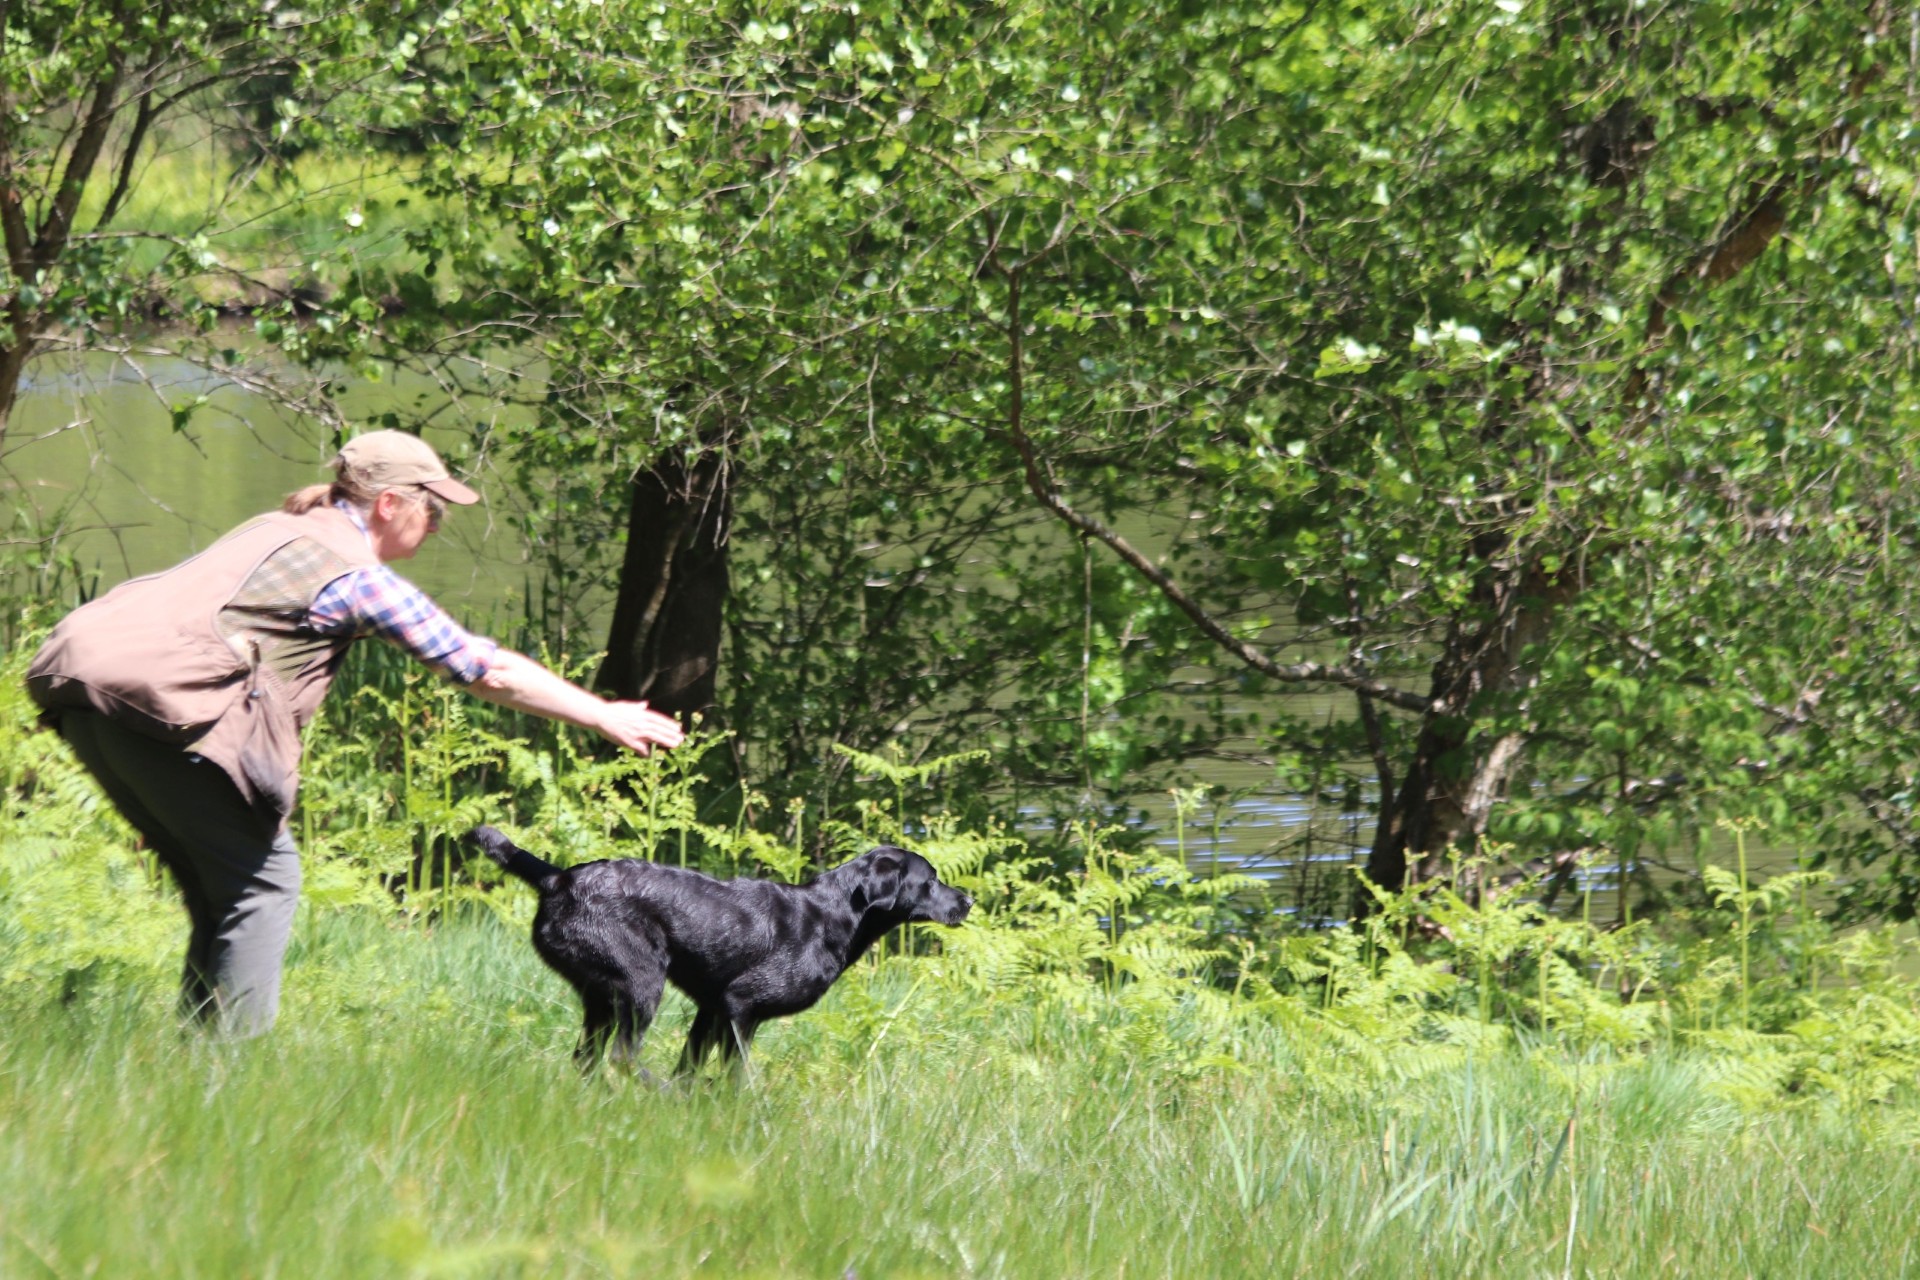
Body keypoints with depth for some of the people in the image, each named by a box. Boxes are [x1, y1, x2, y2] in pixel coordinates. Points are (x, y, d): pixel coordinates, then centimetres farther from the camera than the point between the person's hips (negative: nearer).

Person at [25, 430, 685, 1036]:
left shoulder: (276, 530, 24)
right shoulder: (358, 575, 1)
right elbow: (488, 671, 4)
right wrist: (605, 717, 10)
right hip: (160, 701, -9)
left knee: (216, 884, 18)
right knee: (263, 877, 1)